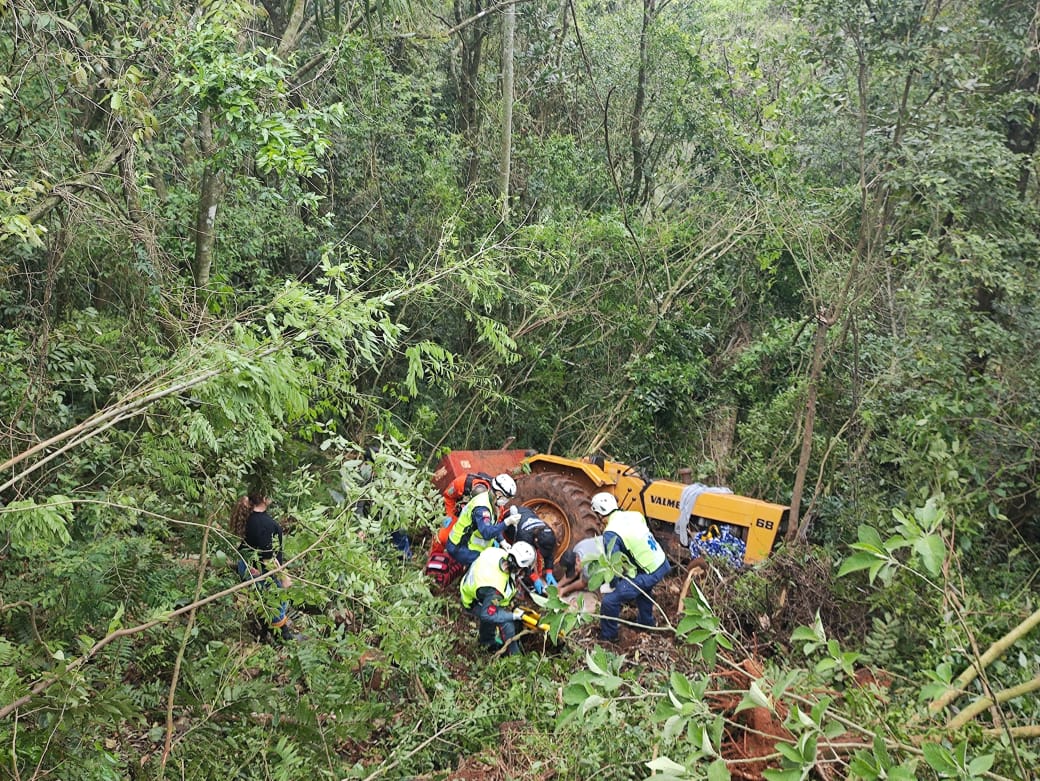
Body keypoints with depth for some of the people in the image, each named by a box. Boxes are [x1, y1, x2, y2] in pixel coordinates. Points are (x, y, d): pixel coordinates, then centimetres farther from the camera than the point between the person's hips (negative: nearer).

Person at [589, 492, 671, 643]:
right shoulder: (634, 515, 5)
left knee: (610, 600, -3)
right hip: (663, 564, 8)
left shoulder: (611, 532, -16)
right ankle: (646, 622, 56)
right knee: (643, 588, 39)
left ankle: (607, 638, 13)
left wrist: (611, 585, 2)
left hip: (649, 573, -8)